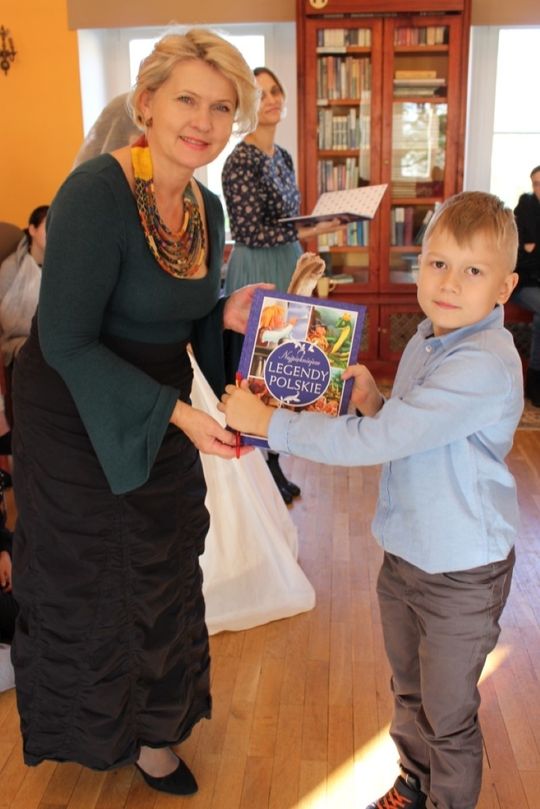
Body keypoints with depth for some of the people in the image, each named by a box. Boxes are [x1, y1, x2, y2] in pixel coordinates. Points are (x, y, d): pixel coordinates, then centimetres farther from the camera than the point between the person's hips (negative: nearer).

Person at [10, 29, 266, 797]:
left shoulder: (207, 207, -1)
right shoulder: (98, 193, -24)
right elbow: (68, 344, -24)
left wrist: (228, 318, -12)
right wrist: (178, 412, -27)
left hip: (161, 411, 7)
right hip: (77, 419, -6)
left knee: (162, 580, 19)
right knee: (87, 584, 15)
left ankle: (150, 730, 45)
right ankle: (91, 731, 46)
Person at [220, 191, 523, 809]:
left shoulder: (485, 365, -28)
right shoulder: (426, 342, 2)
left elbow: (379, 442, -31)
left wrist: (269, 422, -25)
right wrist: (373, 403, -7)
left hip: (461, 573, -8)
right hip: (404, 553, 8)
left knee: (449, 718, 13)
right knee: (409, 692, 27)